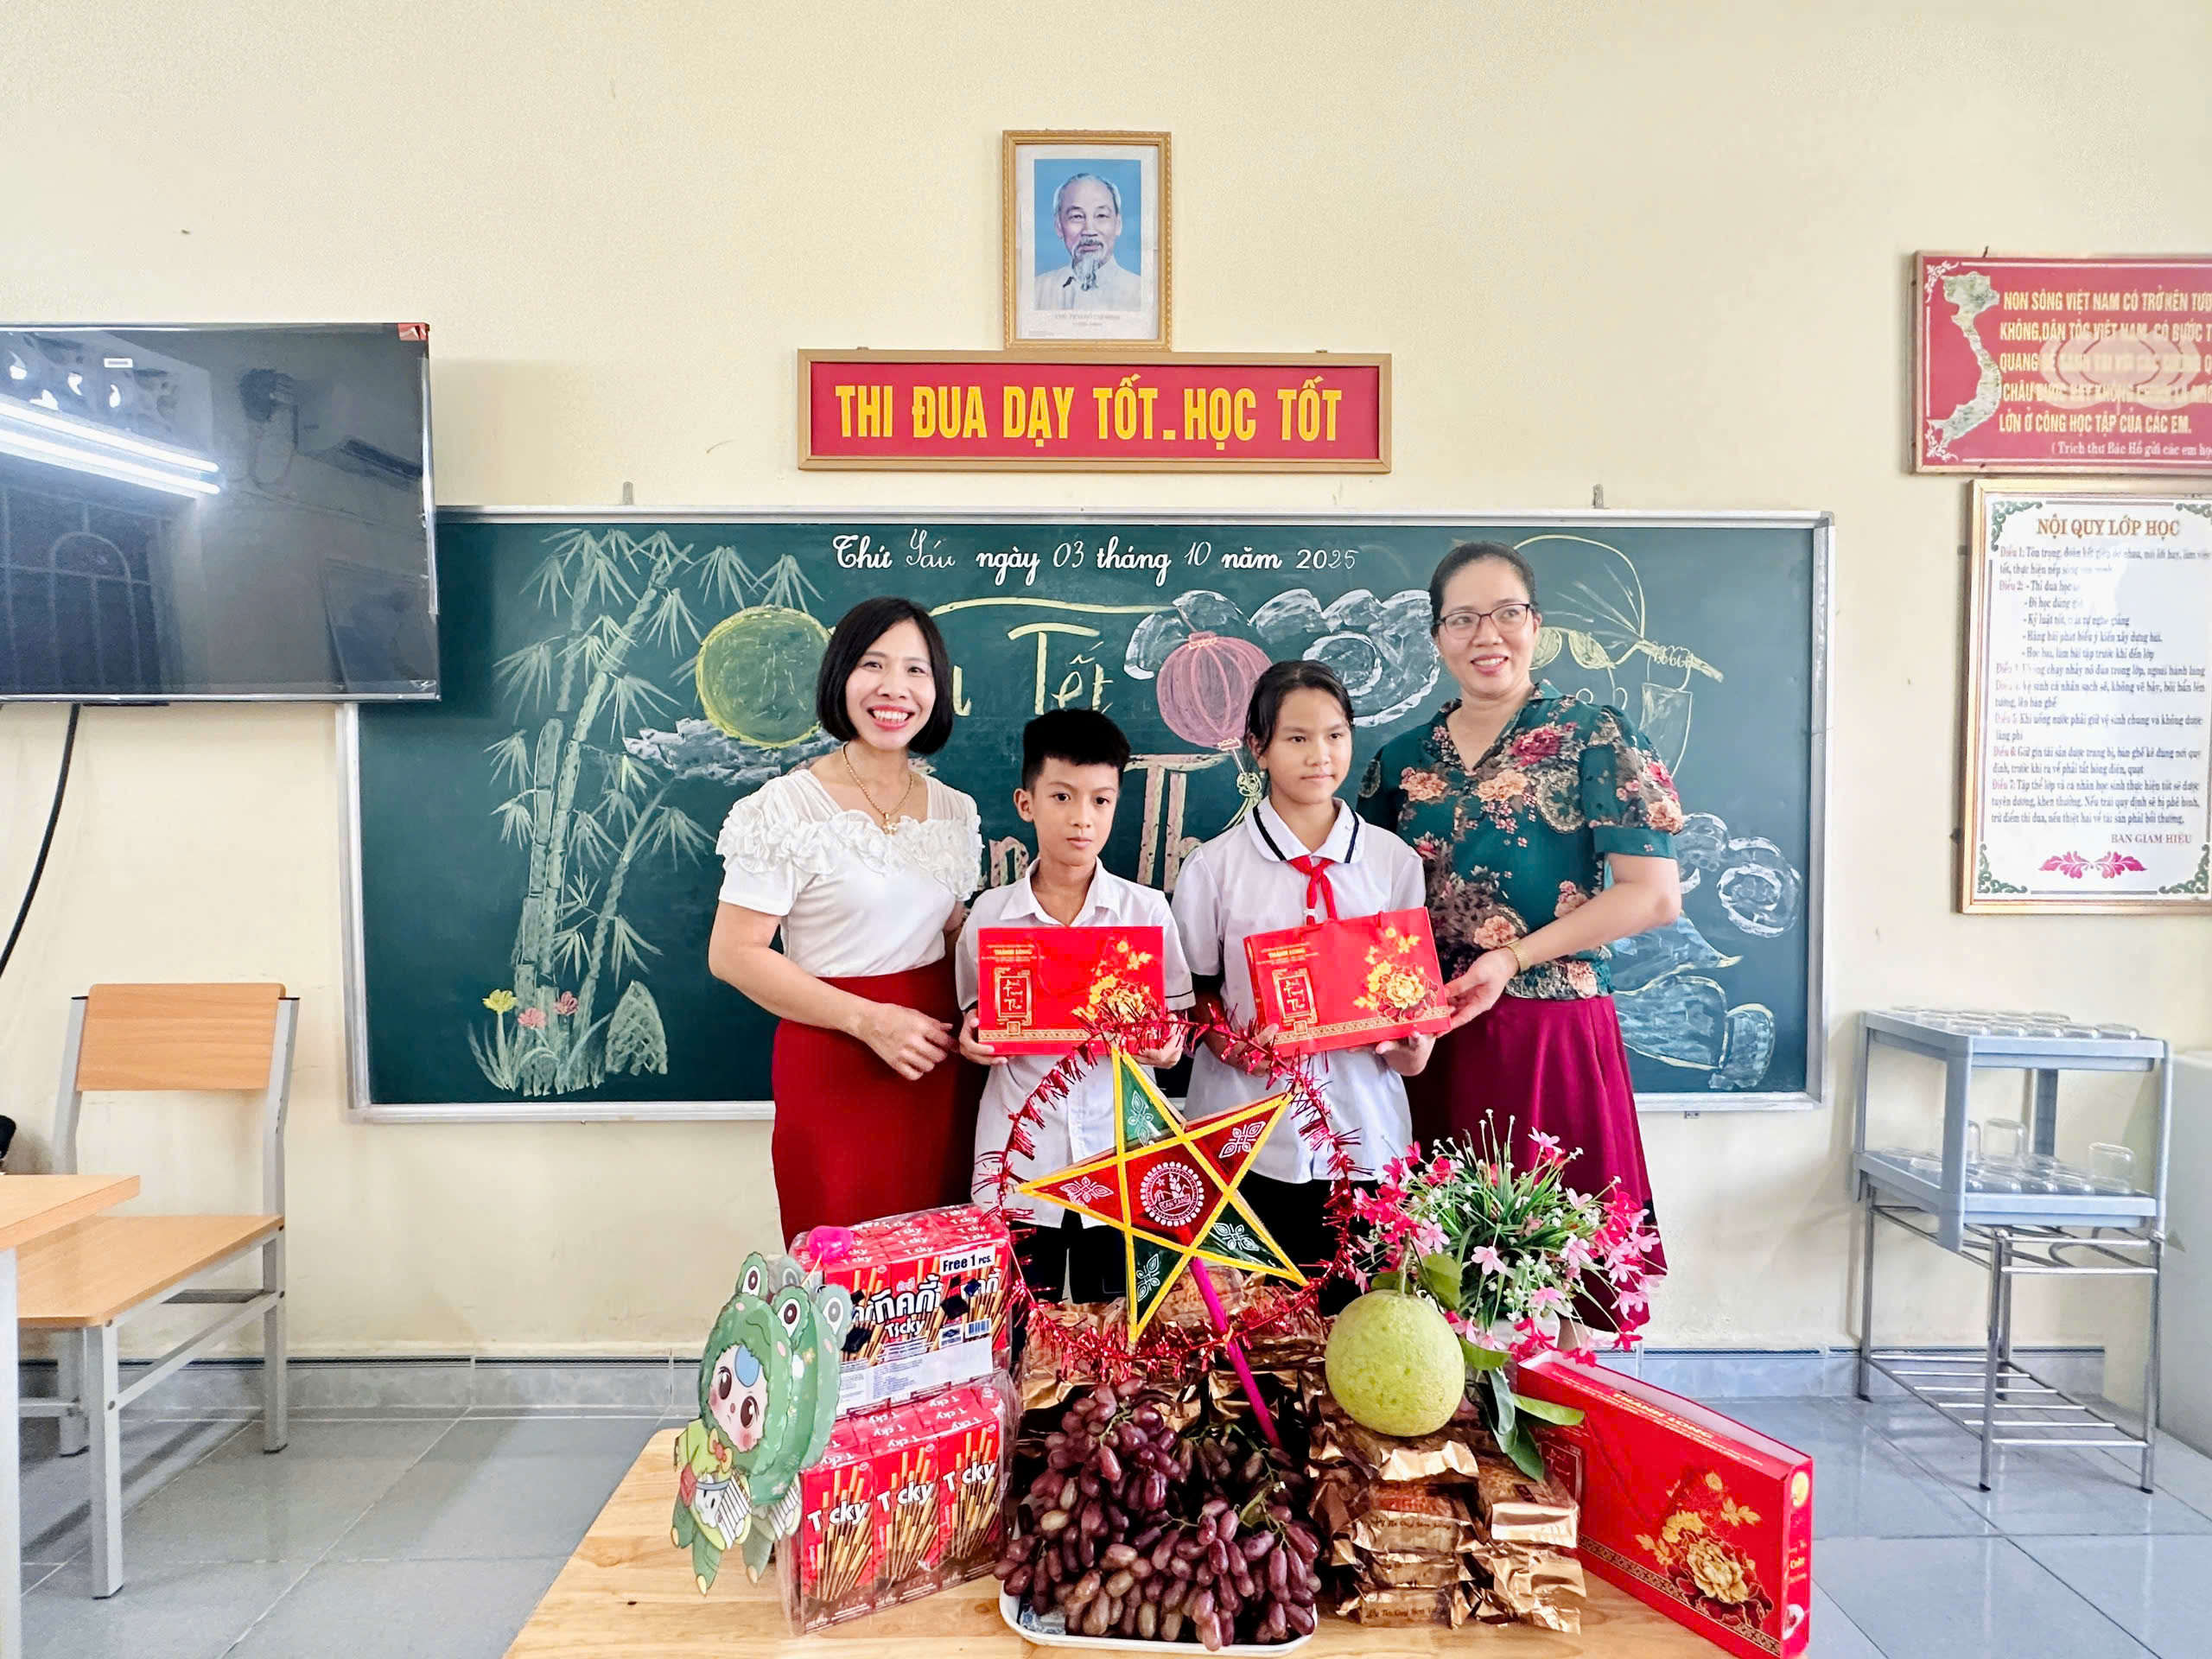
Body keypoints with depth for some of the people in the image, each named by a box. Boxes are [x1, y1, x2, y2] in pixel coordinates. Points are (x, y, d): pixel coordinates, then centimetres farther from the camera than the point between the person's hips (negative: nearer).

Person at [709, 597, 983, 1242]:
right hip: (836, 1061, -5)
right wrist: (870, 1020, -17)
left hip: (939, 1062, 5)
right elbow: (734, 954, -11)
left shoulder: (955, 811, 7)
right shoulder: (789, 808, -9)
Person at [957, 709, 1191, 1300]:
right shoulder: (989, 914, 2)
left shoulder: (1147, 910, 0)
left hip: (1118, 1148, 0)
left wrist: (1166, 1044, -14)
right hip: (1020, 1150, 1)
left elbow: (1177, 1013, 7)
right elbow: (975, 1015, 12)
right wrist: (972, 1035, -9)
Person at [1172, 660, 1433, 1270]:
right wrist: (1229, 1042, -14)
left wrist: (1412, 1045, -6)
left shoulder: (1393, 861, 5)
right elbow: (1194, 990, 5)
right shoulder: (1214, 866, 0)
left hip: (1365, 1133, 2)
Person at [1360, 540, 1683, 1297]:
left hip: (1552, 1037, -3)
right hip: (1426, 1042, 4)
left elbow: (1654, 895, -8)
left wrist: (1513, 957, -14)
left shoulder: (1594, 736, -2)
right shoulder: (1403, 759, 11)